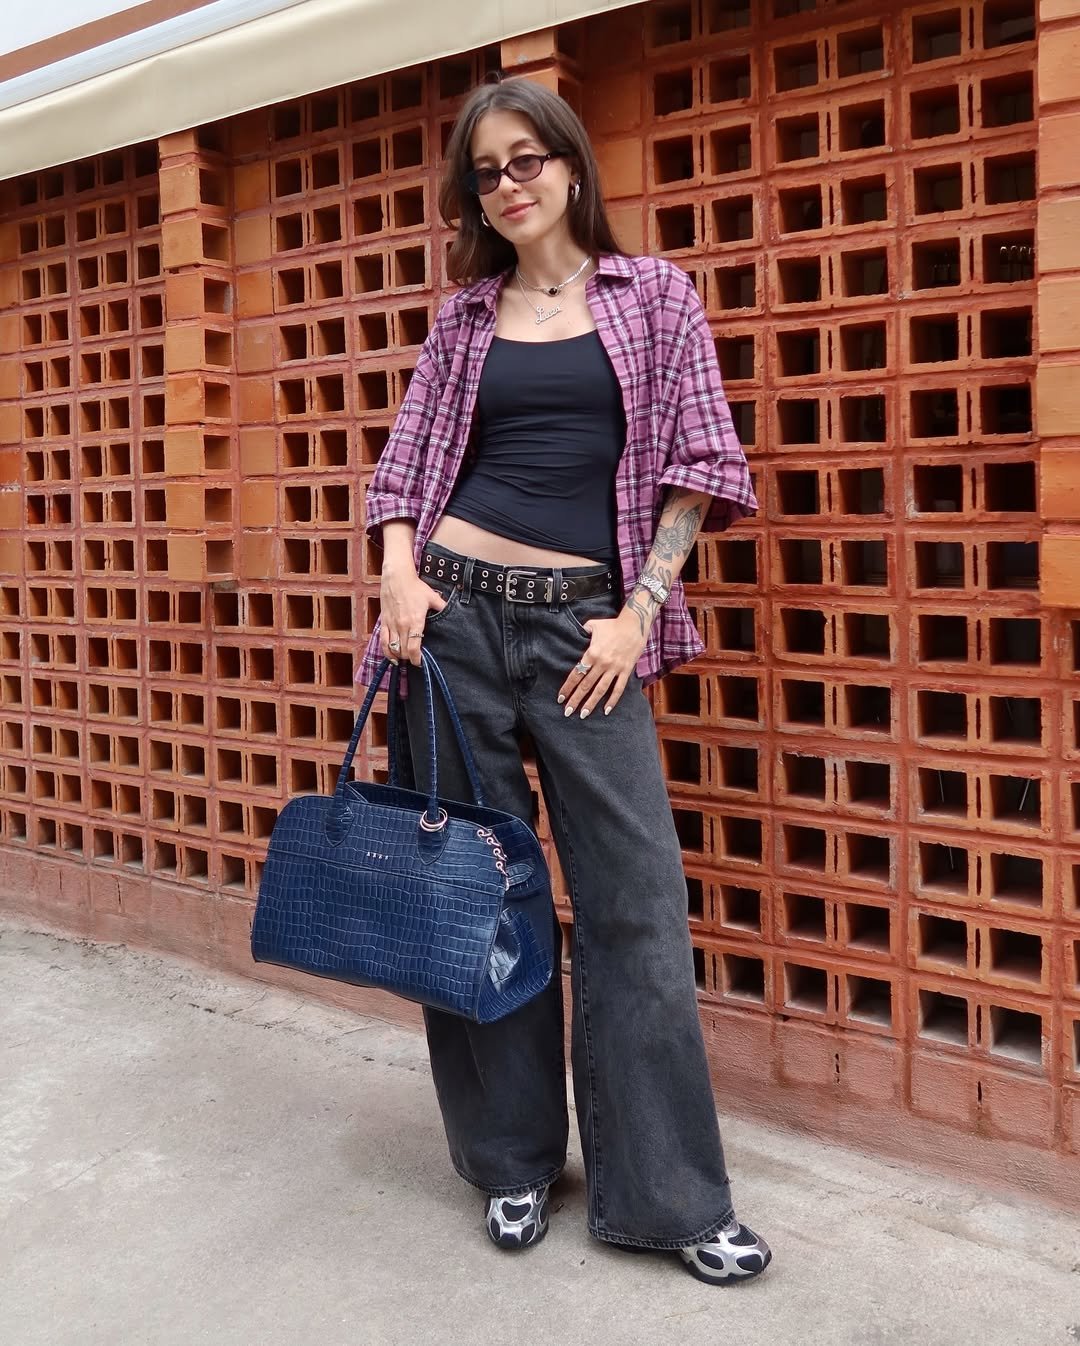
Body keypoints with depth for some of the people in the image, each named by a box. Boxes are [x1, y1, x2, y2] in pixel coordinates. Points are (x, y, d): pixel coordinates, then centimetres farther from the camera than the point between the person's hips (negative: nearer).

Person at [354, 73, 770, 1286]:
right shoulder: (467, 316, 13)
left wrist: (637, 613, -7)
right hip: (457, 611, 2)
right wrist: (399, 572, -7)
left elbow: (695, 460, 1)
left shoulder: (654, 294, 8)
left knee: (636, 898, -3)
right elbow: (408, 457, 12)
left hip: (584, 624, -2)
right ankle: (514, 1161, 24)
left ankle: (665, 1195, 11)